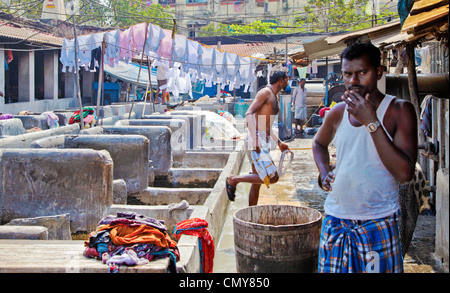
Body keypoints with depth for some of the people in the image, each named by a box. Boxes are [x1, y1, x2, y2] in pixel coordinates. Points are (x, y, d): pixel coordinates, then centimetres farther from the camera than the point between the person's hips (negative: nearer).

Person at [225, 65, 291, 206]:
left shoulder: (276, 98, 23)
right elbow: (249, 114, -17)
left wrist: (279, 142, 22)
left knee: (257, 182, 10)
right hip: (257, 140, -10)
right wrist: (255, 139, -25)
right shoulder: (265, 92, -6)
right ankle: (234, 179, -9)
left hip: (264, 142, 10)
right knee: (272, 177, -18)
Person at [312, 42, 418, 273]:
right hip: (335, 221, 4)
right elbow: (319, 143, 28)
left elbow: (405, 173, -20)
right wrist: (324, 173, 8)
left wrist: (371, 122, -21)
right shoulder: (338, 113, 5)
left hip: (378, 226, -4)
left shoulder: (399, 110, -8)